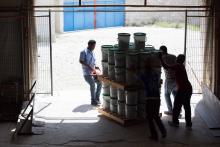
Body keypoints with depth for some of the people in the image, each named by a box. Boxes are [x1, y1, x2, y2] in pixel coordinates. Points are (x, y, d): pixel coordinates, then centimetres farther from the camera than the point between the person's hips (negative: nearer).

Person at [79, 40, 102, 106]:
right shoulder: (84, 52, -5)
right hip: (87, 73, -7)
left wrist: (95, 67, 4)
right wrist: (89, 67, -22)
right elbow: (81, 61, -15)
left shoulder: (93, 53, 16)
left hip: (93, 73, 7)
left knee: (99, 82, -4)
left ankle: (97, 98, 9)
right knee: (92, 84, -19)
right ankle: (93, 101, -10)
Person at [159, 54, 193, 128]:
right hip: (188, 88, 8)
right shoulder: (181, 66, 16)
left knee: (177, 106, 5)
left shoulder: (177, 66, -10)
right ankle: (188, 123, 14)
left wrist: (161, 58, -5)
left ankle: (175, 122, 14)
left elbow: (166, 66, -15)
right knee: (187, 106, 12)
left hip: (182, 89, -8)